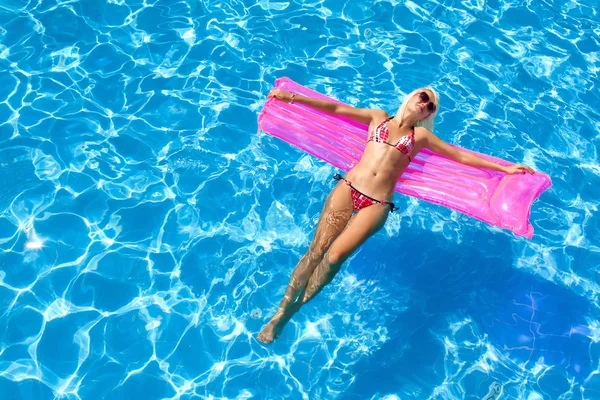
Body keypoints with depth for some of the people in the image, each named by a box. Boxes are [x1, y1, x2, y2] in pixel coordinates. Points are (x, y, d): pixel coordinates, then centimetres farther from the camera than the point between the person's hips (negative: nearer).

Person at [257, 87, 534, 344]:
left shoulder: (421, 135, 19)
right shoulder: (378, 117, 19)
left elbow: (462, 156, 19)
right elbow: (334, 108, 15)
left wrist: (504, 168, 16)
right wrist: (293, 97, 11)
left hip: (377, 204, 0)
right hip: (348, 187, 1)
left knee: (335, 255, -19)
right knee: (316, 251, -9)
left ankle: (292, 310, -1)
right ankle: (279, 313, 1)